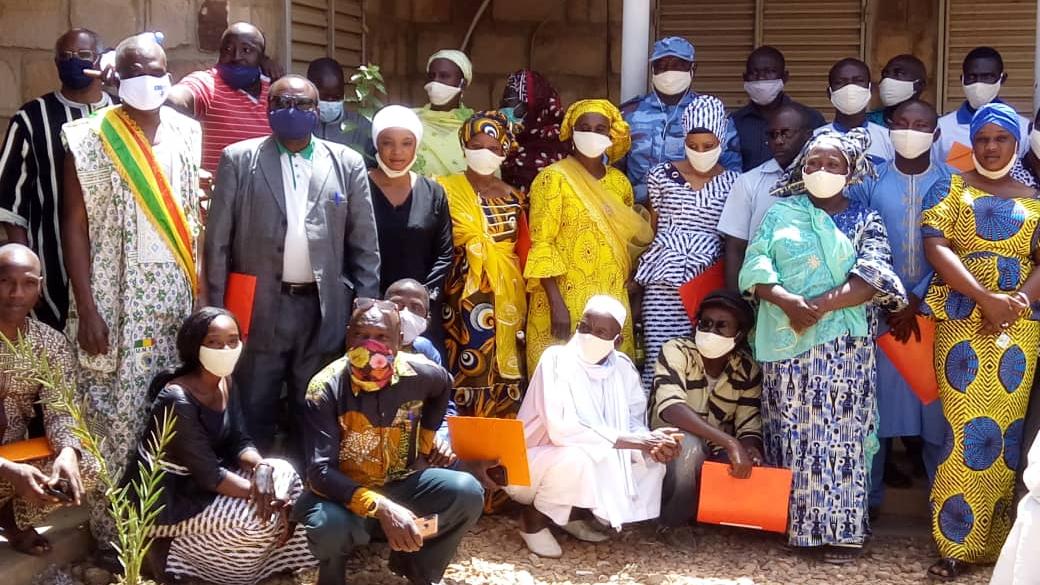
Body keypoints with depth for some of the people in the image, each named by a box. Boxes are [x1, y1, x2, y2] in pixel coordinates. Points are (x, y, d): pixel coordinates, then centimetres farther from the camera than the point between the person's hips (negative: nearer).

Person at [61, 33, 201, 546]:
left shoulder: (187, 135, 7)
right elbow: (74, 225, -5)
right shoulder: (89, 138, -3)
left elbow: (197, 217, 9)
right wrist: (86, 309, -11)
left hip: (179, 296, 3)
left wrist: (206, 292, 2)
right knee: (116, 417, -2)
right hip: (117, 298, -3)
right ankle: (112, 533, 9)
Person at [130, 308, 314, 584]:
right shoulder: (177, 401, -27)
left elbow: (239, 442, -1)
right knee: (260, 518, -21)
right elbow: (208, 475, -26)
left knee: (283, 472, -3)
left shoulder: (226, 383, -1)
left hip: (205, 478, 8)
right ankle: (174, 548, 0)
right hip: (167, 499, -8)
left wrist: (261, 466, -22)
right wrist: (259, 493, -25)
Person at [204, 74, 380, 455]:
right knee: (255, 412, 5)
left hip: (323, 310, 1)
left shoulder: (347, 164, 6)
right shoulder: (239, 159, 3)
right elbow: (218, 241, 1)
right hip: (259, 308, -1)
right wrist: (217, 310, -3)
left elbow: (364, 245, 6)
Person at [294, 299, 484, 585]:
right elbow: (320, 471, -28)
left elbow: (444, 385, 18)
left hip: (401, 483, 4)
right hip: (345, 492, -4)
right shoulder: (325, 388, -22)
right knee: (330, 526, -38)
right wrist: (379, 507, -41)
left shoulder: (418, 374, -11)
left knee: (467, 492, -22)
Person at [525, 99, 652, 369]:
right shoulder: (553, 178, -7)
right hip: (566, 299, -5)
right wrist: (557, 304, -19)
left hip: (611, 301, 5)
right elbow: (541, 244, -12)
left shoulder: (619, 182, 9)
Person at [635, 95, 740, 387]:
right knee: (659, 360, -4)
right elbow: (650, 230, 13)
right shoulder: (662, 175, 7)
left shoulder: (732, 183, 6)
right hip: (664, 288, 0)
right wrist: (641, 277, 10)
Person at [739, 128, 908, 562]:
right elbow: (755, 266, 0)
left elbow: (873, 277, -8)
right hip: (785, 338, 2)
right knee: (791, 430, 4)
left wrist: (821, 306, -18)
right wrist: (789, 302, -18)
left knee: (839, 430, -2)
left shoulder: (865, 220, 5)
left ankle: (842, 528, 3)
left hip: (843, 341, -2)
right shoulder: (780, 213, 9)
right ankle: (794, 521, 12)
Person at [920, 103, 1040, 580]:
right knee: (966, 429, -7)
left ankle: (995, 540, 9)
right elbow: (936, 248, -6)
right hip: (962, 323, -2)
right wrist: (986, 298, -17)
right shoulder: (950, 190, 8)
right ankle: (957, 545, -2)